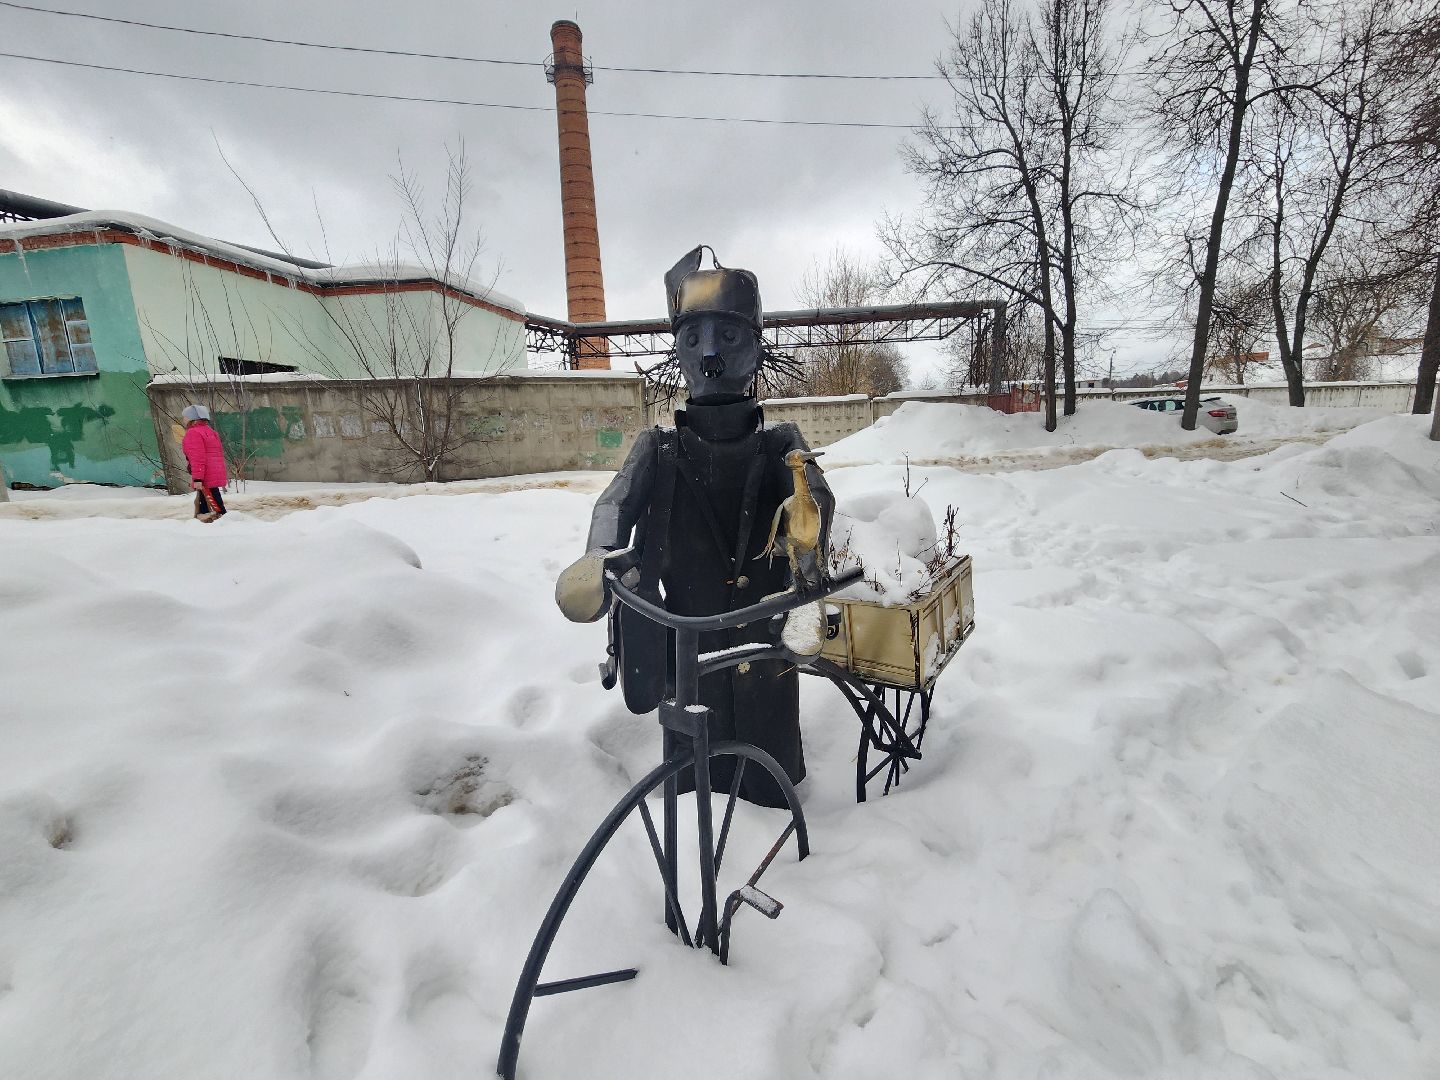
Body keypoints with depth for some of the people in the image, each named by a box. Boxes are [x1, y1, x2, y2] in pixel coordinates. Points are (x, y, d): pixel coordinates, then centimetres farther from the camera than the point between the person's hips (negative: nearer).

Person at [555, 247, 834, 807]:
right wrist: (603, 556, -37)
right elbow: (618, 500, -15)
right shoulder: (659, 447, 1)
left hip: (766, 649, 0)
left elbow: (815, 497, -16)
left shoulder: (780, 443, 0)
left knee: (773, 790, 12)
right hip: (688, 654, 0)